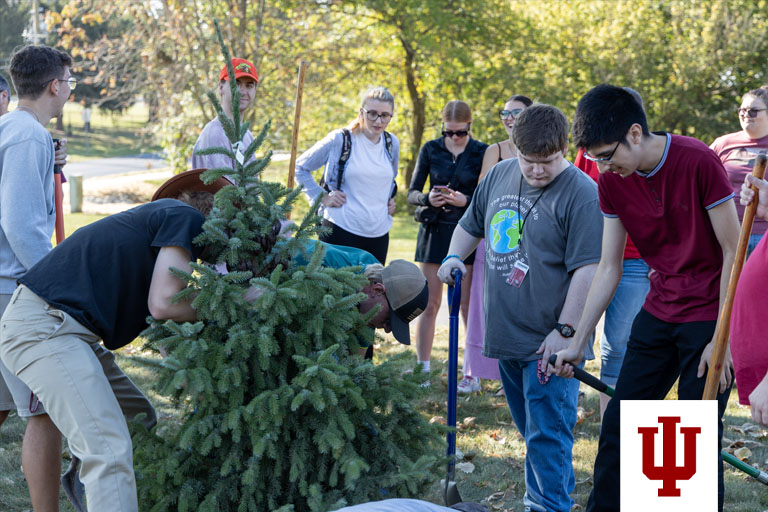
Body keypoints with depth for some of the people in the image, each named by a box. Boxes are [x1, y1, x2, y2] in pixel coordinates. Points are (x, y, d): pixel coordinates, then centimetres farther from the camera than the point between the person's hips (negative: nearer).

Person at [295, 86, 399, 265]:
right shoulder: (339, 140, -4)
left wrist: (390, 199, 14)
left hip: (379, 233, 5)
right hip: (341, 229, -5)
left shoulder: (392, 144, 10)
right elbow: (301, 167, 5)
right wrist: (322, 198, -4)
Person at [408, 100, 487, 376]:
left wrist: (465, 201, -19)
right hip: (435, 231, 2)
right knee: (430, 304, 3)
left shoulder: (482, 153, 0)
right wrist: (427, 198, -15)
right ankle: (422, 368, 9)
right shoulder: (430, 150, 5)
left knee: (468, 305, -1)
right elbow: (412, 193, 7)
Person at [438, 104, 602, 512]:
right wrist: (454, 256, 5)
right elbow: (471, 225, 24)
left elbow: (588, 268, -17)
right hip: (506, 333, 7)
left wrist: (565, 331, -19)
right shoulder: (499, 176, 8)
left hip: (549, 341, -7)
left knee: (546, 434, -6)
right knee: (531, 428, 19)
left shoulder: (581, 194, -14)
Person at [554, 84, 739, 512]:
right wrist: (578, 342, 3)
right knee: (618, 425, 8)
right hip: (658, 313, 6)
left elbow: (734, 252, -14)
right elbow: (609, 269, 5)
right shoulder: (612, 181, -1)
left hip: (710, 316, -6)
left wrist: (721, 338, -15)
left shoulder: (698, 161, -18)